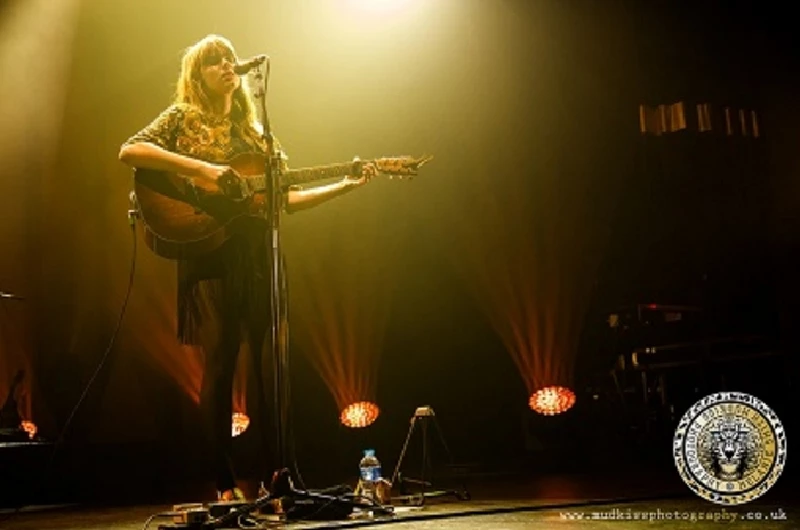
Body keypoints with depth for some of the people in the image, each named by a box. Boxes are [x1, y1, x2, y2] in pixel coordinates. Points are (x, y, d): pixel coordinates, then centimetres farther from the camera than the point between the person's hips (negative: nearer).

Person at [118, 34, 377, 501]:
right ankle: (227, 483, 4)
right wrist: (199, 168, -17)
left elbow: (285, 198, 16)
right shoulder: (183, 117, 8)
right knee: (221, 361, -5)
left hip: (259, 254, 4)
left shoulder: (254, 129, 21)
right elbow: (129, 151, -8)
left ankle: (275, 474, 9)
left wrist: (347, 185, 10)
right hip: (210, 253, -4)